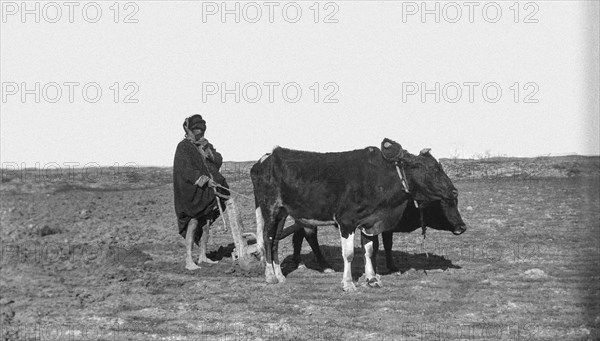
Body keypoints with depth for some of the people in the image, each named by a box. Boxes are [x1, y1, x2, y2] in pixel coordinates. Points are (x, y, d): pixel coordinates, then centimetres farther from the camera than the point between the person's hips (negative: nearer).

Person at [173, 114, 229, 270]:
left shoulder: (205, 144, 14)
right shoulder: (183, 147, -8)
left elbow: (219, 161, 5)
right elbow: (186, 170, -18)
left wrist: (207, 150, -11)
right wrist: (204, 180, -26)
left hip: (207, 192, 7)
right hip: (191, 191, -7)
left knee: (206, 223, 9)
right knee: (193, 222, -12)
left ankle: (202, 256, 20)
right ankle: (188, 260, -13)